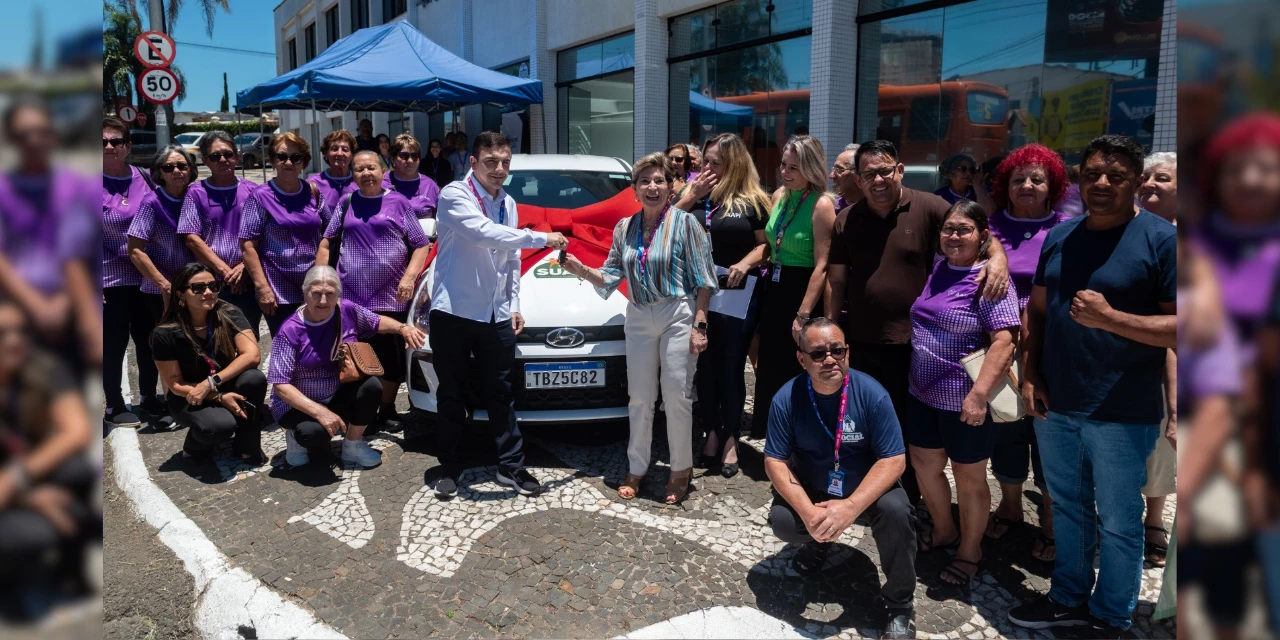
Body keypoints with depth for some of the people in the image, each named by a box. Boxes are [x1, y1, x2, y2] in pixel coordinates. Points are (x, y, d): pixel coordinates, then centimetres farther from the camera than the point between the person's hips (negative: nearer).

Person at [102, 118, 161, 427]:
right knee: (114, 344, 5)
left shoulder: (144, 178, 3)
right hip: (110, 279, -4)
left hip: (147, 277, 4)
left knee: (149, 339, 14)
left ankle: (149, 397, 31)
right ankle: (115, 406, 20)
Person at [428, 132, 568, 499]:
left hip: (496, 315, 5)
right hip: (454, 312, -5)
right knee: (451, 395, 8)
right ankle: (449, 469, 21)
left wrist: (514, 305, 10)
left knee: (502, 393, 11)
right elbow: (485, 233, -29)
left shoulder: (508, 204, 11)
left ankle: (511, 466, 21)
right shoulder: (455, 195, -11)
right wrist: (542, 238, -28)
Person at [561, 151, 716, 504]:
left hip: (678, 316, -4)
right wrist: (580, 269, -9)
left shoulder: (684, 223, -6)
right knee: (640, 397, 10)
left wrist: (699, 326, -13)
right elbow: (611, 276, 9)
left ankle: (681, 470, 16)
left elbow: (703, 280, -7)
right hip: (639, 318, 5)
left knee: (677, 396, 0)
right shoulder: (625, 228, 8)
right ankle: (636, 468, 23)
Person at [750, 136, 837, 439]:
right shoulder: (779, 195, 7)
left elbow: (821, 266, -18)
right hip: (774, 288, 7)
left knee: (797, 375, 2)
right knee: (770, 370, 14)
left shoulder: (821, 204, -15)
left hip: (802, 292, -7)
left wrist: (803, 315, -21)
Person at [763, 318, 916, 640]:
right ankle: (818, 541, 14)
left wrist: (851, 507, -35)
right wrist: (807, 511, -31)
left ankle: (900, 607, -7)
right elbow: (775, 460, -14)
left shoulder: (872, 393, -22)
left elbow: (893, 460, -21)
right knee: (782, 521, -26)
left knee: (896, 512, -31)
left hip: (867, 487, -1)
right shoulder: (786, 399, -18)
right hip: (810, 489, 1)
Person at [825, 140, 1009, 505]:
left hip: (913, 343, -3)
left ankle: (909, 503, 28)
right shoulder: (846, 221, 4)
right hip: (860, 342, 3)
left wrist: (997, 257, -26)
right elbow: (836, 281, 5)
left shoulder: (929, 208, -6)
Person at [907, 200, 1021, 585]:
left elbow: (1004, 342, -23)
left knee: (968, 478, 11)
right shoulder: (937, 269, 6)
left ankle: (969, 551, 30)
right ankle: (943, 531, 43)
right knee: (924, 466, 19)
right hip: (923, 393, 7)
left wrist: (979, 395, -29)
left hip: (964, 400, -7)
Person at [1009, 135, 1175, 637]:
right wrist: (1030, 376, 2)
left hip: (1123, 414, -5)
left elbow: (1180, 328, -15)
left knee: (1118, 523, 11)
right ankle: (1069, 598, 38)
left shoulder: (1160, 239, -11)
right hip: (1054, 406, 5)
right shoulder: (1059, 237, 6)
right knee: (1067, 510, 20)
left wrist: (1111, 318, -25)